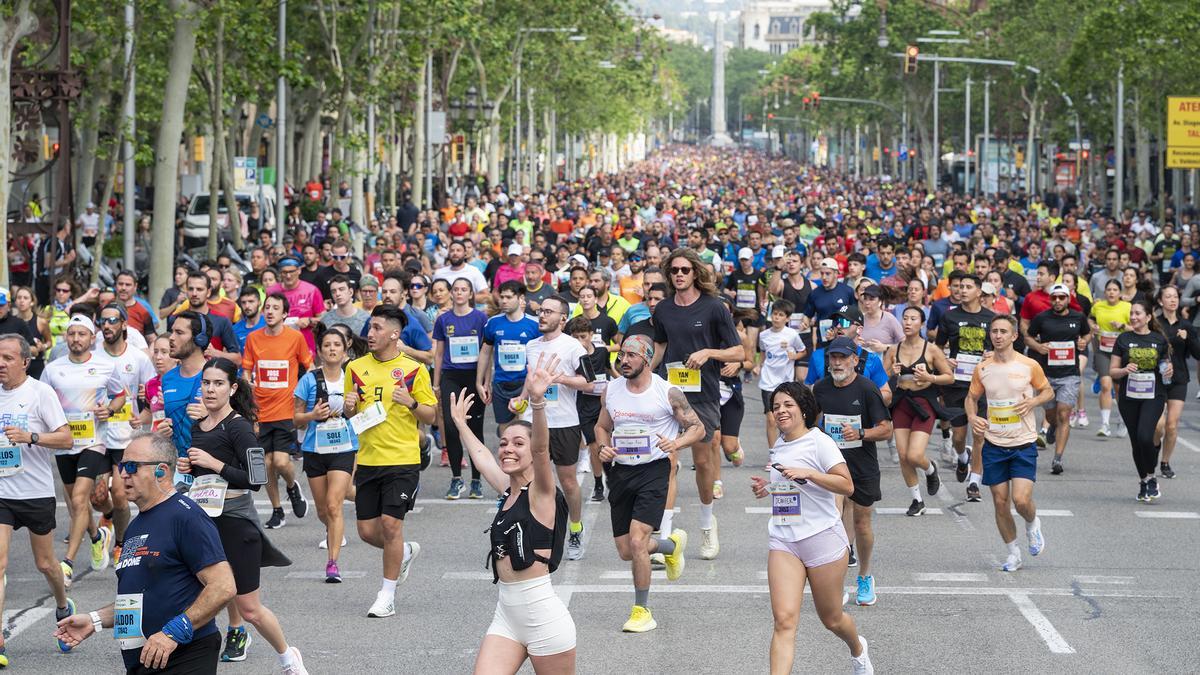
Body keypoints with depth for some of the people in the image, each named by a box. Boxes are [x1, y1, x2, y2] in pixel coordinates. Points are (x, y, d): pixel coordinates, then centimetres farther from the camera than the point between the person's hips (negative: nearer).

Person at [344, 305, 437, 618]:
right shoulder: (356, 368, 7)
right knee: (367, 530, 4)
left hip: (402, 460, -4)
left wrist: (411, 403, -17)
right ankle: (405, 551, 36)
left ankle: (387, 595, 3)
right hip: (368, 459, 4)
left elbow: (431, 415, 1)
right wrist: (349, 407, -6)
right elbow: (349, 415, 17)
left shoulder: (413, 370, -3)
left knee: (391, 523, -10)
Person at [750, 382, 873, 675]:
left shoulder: (819, 442, -8)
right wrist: (768, 487, 10)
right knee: (784, 620, -13)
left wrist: (807, 474, -27)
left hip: (822, 538, -4)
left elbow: (846, 486, -17)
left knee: (832, 619, 12)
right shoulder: (778, 446, 12)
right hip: (782, 541, 4)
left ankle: (858, 649, 45)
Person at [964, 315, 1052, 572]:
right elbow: (972, 397, 14)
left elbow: (1048, 391, 9)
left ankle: (1033, 524, 22)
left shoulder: (1029, 366, -5)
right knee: (1000, 502, 4)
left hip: (1024, 444, -2)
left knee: (1021, 499, -14)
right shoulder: (982, 369, 1)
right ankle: (1013, 553, 21)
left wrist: (1032, 402, -12)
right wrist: (972, 416, -7)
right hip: (993, 444, 3)